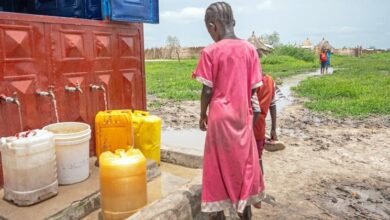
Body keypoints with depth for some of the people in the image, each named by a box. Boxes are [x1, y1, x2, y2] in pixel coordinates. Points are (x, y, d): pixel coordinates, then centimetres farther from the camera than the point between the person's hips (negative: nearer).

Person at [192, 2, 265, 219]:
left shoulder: (210, 51, -10)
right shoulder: (250, 49, 1)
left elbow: (207, 90, -9)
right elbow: (254, 88, 3)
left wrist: (202, 115, 5)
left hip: (221, 117, -4)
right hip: (243, 116, 4)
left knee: (218, 166, 8)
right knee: (245, 164, 17)